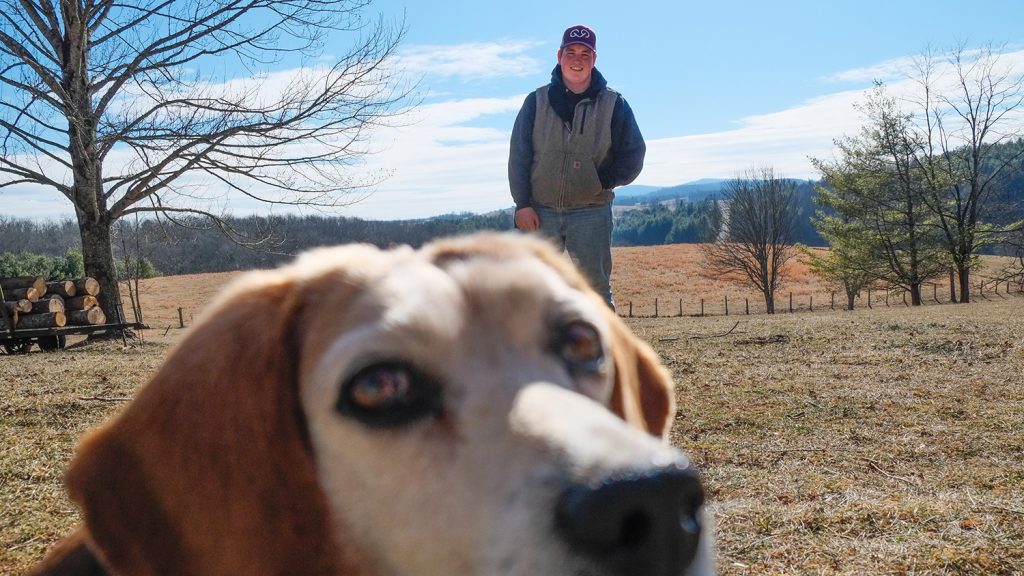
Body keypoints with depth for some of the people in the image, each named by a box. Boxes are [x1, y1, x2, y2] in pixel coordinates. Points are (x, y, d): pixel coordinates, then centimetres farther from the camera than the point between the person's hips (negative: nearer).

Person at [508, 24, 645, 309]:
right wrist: (523, 204, -6)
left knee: (596, 290, 2)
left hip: (591, 212, -1)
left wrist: (600, 183, -9)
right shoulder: (537, 101, 6)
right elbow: (518, 156, 3)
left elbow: (633, 156, 4)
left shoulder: (613, 104, 4)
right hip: (540, 211, 1)